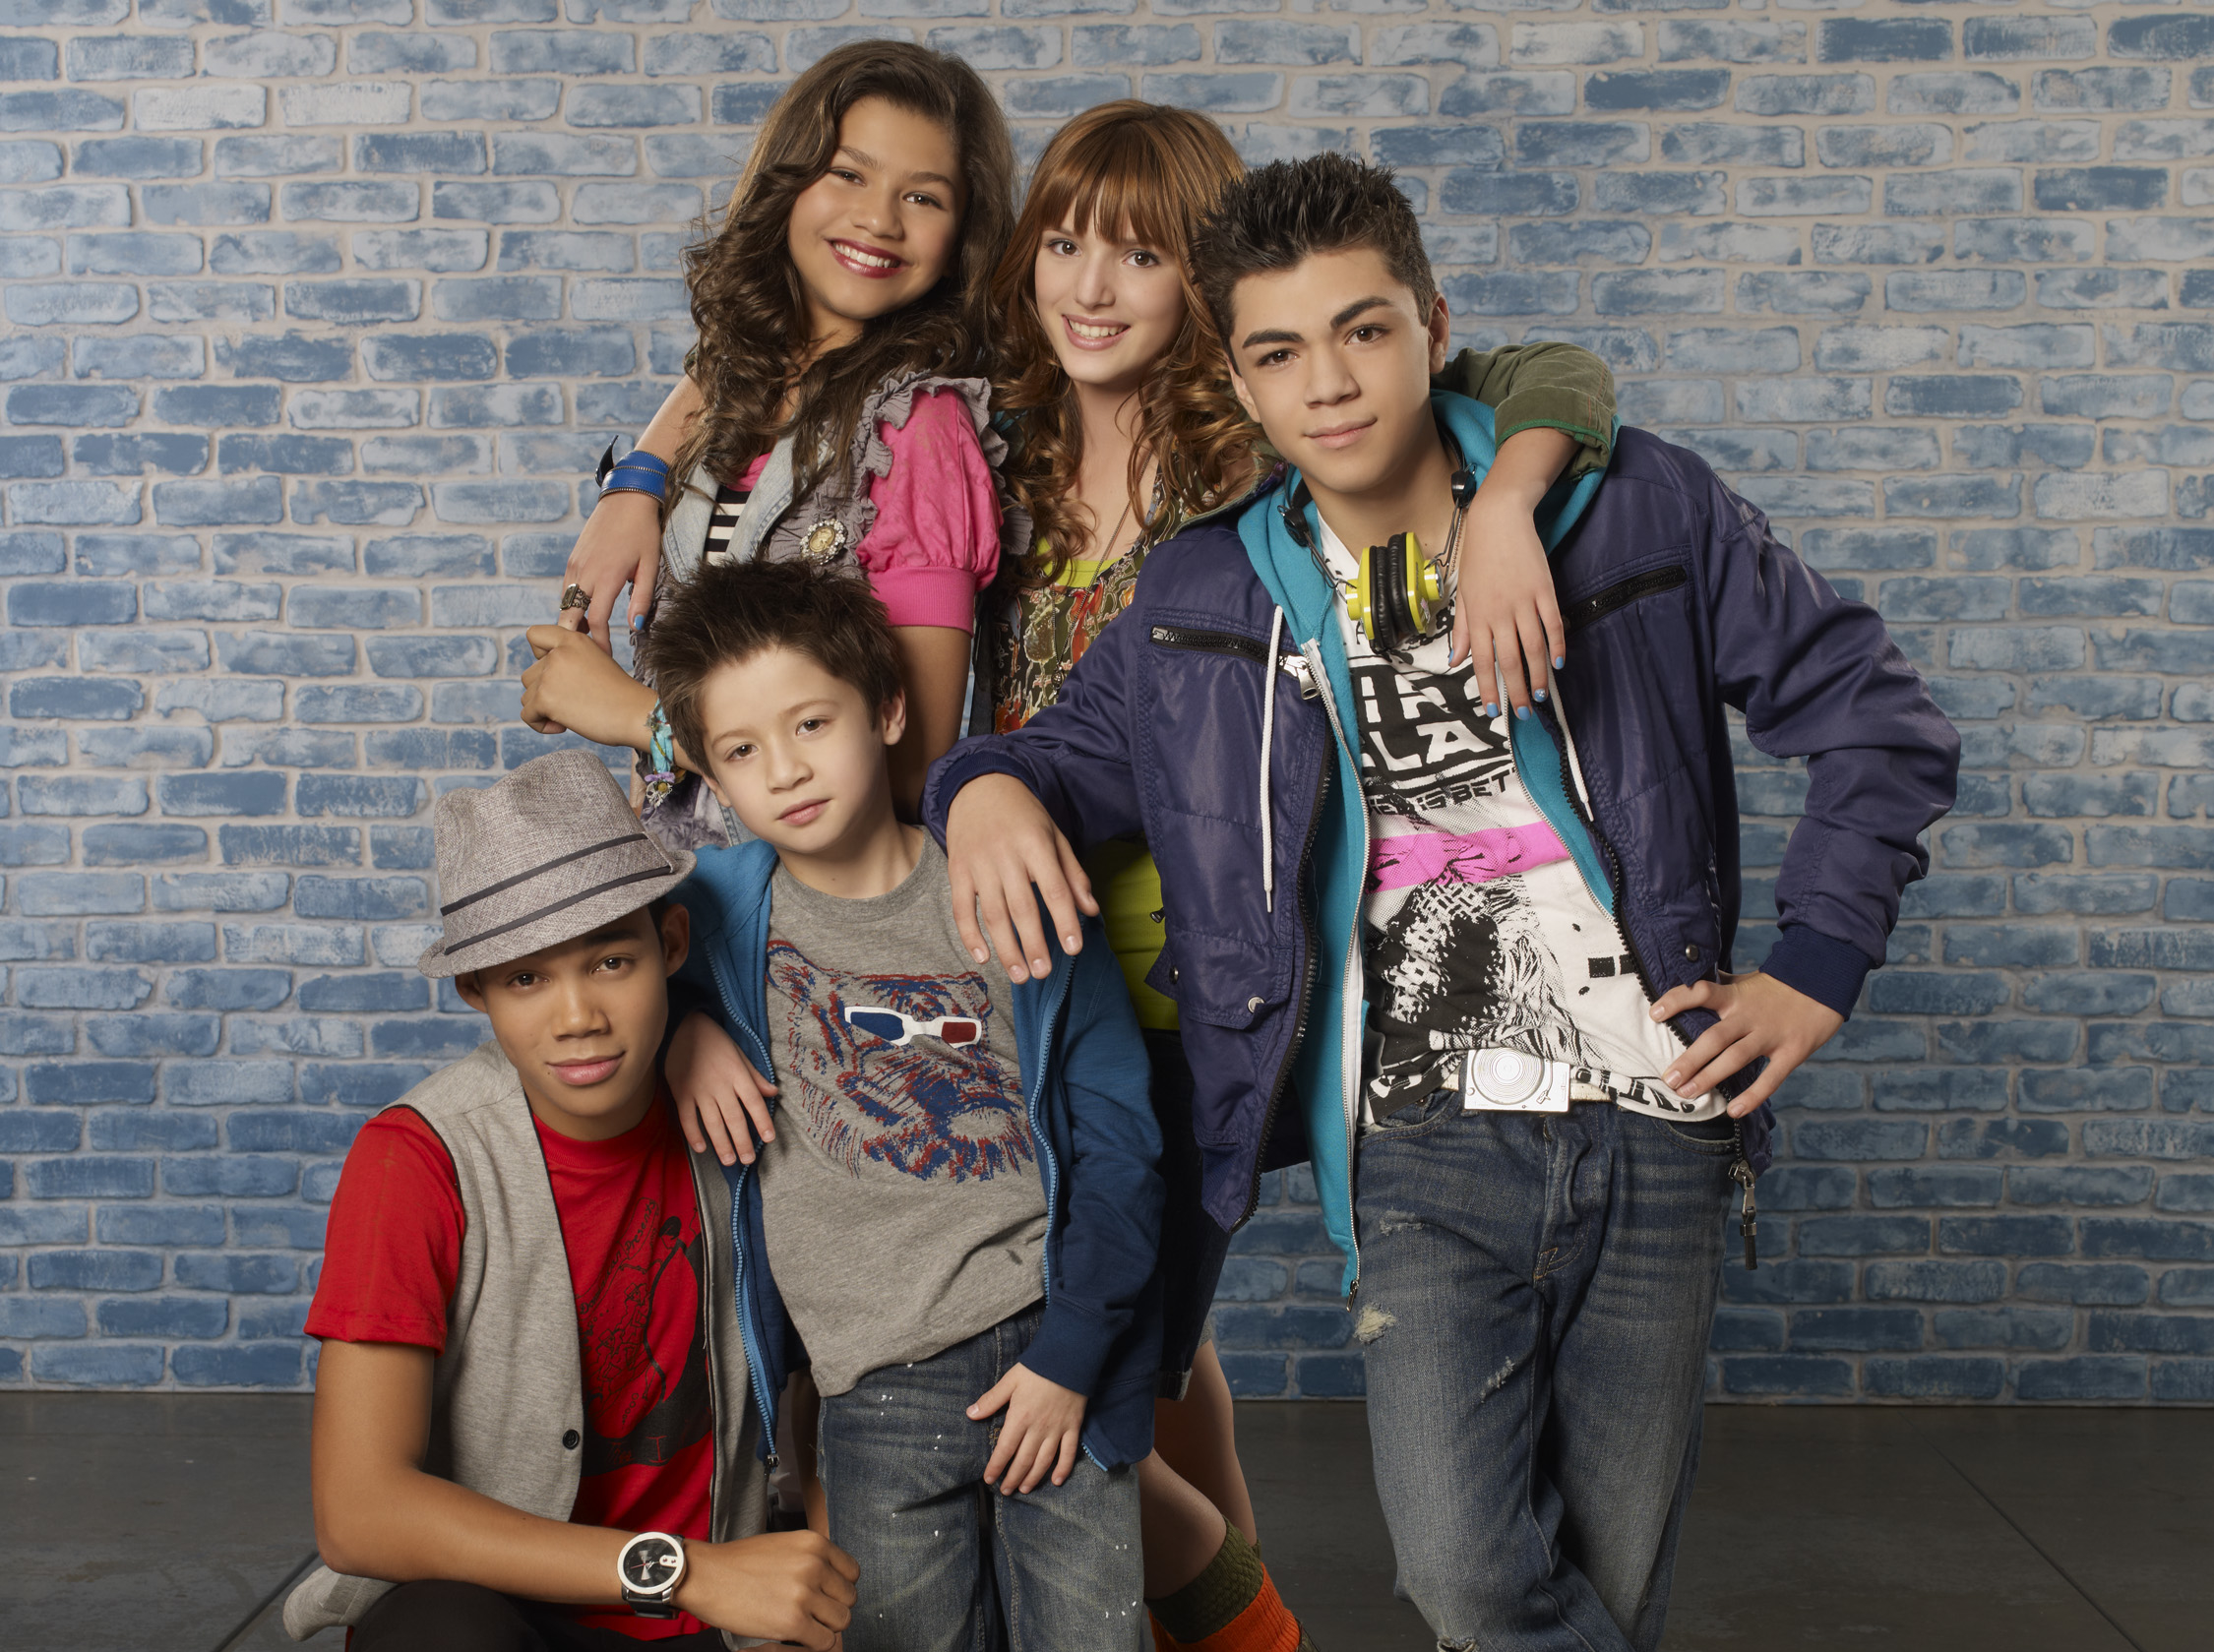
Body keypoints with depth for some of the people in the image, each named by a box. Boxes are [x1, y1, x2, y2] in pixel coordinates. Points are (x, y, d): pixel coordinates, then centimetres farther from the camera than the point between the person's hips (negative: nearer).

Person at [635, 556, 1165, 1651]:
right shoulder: (720, 914, 1)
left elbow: (1118, 1139, -1)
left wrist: (1070, 1355, -6)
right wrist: (680, 1025, -1)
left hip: (1052, 1355, -1)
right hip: (879, 1393, 1)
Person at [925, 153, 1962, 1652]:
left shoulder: (1638, 508, 1)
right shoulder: (1205, 601, 6)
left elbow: (1878, 718, 7)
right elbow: (1084, 746, 17)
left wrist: (1815, 969, 0)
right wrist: (988, 784, -7)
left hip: (1657, 1133, 0)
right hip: (1424, 1148, 0)